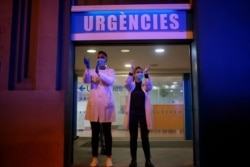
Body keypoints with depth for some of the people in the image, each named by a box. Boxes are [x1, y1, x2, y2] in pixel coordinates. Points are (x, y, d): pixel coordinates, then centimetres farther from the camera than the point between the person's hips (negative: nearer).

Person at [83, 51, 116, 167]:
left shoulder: (111, 71, 9)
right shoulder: (92, 71, 12)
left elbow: (111, 81, -12)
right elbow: (85, 80, -7)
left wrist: (99, 73, -25)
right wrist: (87, 68, -23)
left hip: (106, 105, -1)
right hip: (94, 105, 2)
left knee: (107, 133, 4)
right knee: (95, 133, 7)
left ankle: (108, 157, 13)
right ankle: (94, 157, 16)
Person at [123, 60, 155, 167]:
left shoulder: (145, 86, 9)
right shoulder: (131, 86, 7)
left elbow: (150, 86, -13)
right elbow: (126, 83, -14)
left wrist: (146, 74, -22)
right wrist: (131, 71, -24)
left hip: (143, 114, 0)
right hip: (133, 113, 0)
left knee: (145, 137, 4)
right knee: (133, 137, 6)